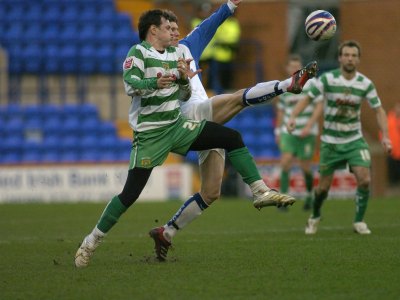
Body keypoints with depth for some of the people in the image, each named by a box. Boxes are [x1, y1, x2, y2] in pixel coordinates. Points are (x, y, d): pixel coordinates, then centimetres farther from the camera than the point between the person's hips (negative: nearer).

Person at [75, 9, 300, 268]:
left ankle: (261, 192, -3)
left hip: (177, 127, 6)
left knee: (232, 138, -4)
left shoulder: (175, 53, 11)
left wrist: (184, 79, -8)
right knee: (130, 193, -10)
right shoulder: (138, 52, -10)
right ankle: (92, 242, 2)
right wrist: (154, 83, -46)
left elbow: (185, 96, 14)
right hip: (150, 135, -6)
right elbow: (129, 85, -27)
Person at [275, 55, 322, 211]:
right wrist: (278, 132, 18)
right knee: (285, 162, -14)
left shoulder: (311, 84, -6)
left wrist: (309, 126, -18)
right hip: (289, 132, 3)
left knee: (305, 167, 3)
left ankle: (309, 195, 28)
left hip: (307, 133, -3)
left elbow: (319, 107, -9)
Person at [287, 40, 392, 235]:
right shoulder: (327, 79, -11)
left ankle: (359, 221, 2)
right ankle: (315, 217, 34)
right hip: (330, 142, -1)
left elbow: (378, 110, 1)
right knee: (324, 186, 4)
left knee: (365, 180, -17)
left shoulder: (366, 84, -6)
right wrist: (293, 116, -23)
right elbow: (308, 98, -6)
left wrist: (385, 136, -10)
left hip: (354, 140, 1)